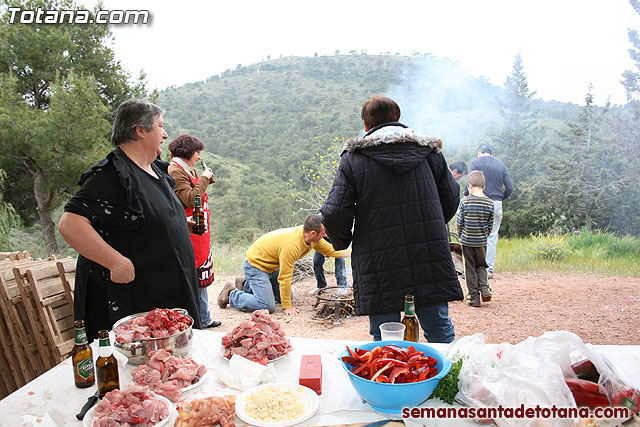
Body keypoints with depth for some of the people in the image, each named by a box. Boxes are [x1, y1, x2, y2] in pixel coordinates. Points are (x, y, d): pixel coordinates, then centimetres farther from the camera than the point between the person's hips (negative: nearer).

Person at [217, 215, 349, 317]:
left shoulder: (312, 237, -10)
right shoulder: (291, 245, -35)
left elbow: (330, 250, 8)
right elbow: (285, 278, -28)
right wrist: (287, 306, -20)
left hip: (271, 267, 9)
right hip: (255, 265, -9)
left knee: (286, 296, 13)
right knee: (267, 306, -17)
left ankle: (248, 286, 25)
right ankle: (231, 294, 3)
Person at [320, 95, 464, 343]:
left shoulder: (353, 159, -2)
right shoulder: (430, 151, 8)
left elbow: (333, 216, -8)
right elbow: (451, 199, 13)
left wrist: (342, 242, 12)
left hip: (380, 267, -2)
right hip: (431, 258, 3)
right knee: (440, 331, 15)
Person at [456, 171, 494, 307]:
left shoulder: (465, 202, -10)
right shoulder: (490, 203, -3)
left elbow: (459, 222, -5)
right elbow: (490, 225, 3)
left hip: (467, 241, -2)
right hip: (481, 241, 2)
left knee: (470, 268, 7)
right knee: (481, 266, 20)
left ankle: (474, 297, 9)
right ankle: (484, 288, 0)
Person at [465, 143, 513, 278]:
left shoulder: (475, 162, 2)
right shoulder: (501, 165, 14)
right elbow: (509, 188, 8)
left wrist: (466, 193, 7)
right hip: (497, 205, 4)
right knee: (492, 238, 7)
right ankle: (490, 270, 9)